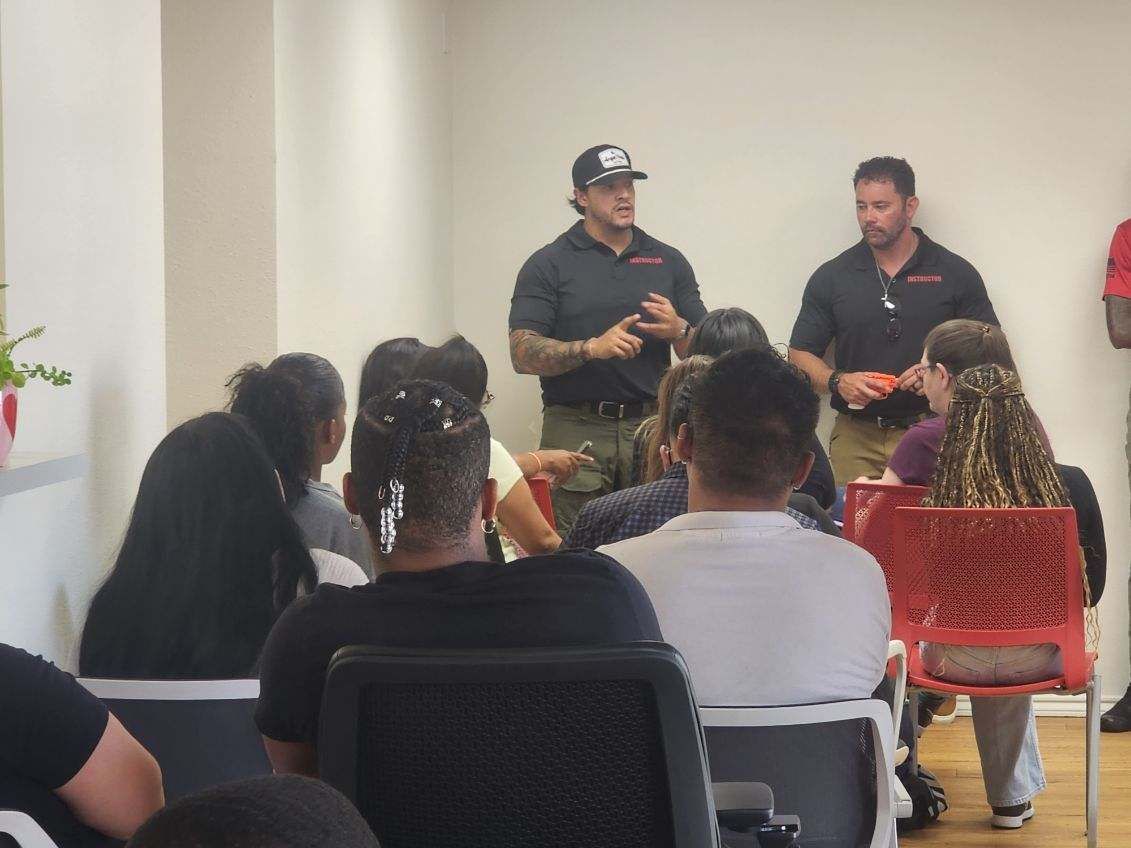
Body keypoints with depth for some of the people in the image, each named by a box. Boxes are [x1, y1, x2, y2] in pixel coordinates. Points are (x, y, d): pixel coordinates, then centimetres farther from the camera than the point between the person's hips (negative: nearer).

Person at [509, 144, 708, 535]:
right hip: (576, 429, -2)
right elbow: (523, 354, -6)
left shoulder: (668, 261, 13)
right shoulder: (548, 265, 3)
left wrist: (677, 331, -9)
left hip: (651, 426, 3)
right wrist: (592, 348, -18)